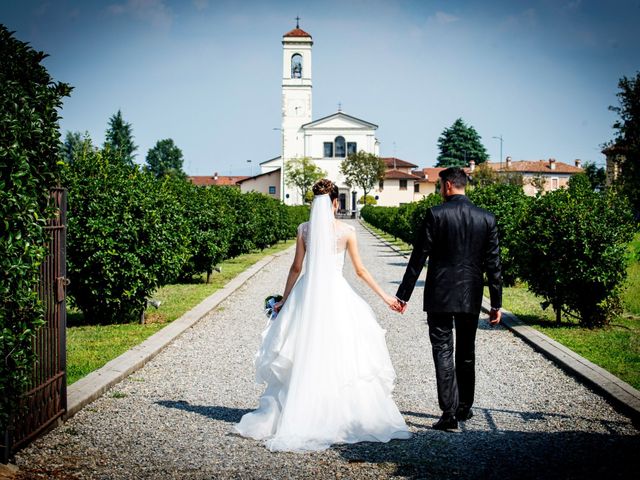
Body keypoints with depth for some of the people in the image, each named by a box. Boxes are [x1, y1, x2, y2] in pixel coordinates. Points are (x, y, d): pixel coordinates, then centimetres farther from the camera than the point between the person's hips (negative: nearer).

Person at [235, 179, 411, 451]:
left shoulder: (304, 229, 0)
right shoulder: (346, 231, -3)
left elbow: (296, 268, 3)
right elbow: (360, 270, 1)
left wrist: (284, 300, 14)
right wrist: (384, 296, 10)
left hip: (307, 296, 2)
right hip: (336, 294, -2)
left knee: (304, 359, 7)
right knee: (341, 357, 4)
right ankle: (344, 417, 5)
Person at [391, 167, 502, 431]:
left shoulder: (435, 214, -8)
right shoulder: (487, 218, 2)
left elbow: (418, 258, -8)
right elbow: (493, 264, 2)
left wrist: (403, 295, -2)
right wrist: (496, 303, 8)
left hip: (440, 296, -4)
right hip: (471, 298, 4)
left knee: (443, 352, -1)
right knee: (466, 353, 17)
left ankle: (449, 413, -8)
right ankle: (465, 407, 29)